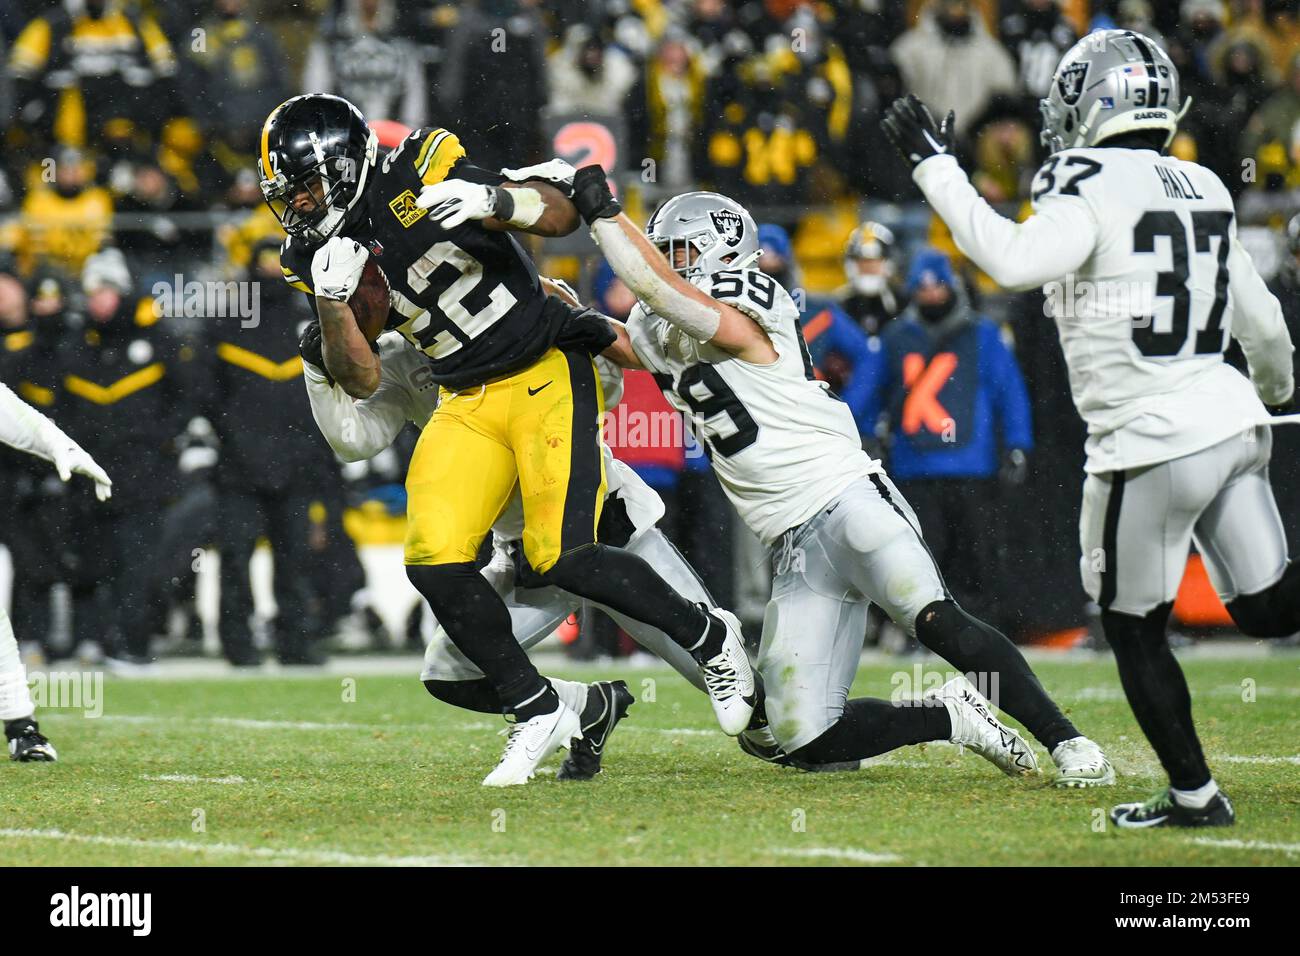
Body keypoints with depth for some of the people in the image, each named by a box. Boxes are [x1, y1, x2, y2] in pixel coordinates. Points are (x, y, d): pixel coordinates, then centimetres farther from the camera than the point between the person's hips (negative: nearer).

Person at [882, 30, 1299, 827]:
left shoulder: (1090, 186, -12)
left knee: (1134, 626, 8)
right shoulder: (1205, 191, 11)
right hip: (1233, 424, 7)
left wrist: (935, 167, -21)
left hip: (1154, 442, -7)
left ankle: (1194, 794, 13)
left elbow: (1014, 261, -30)